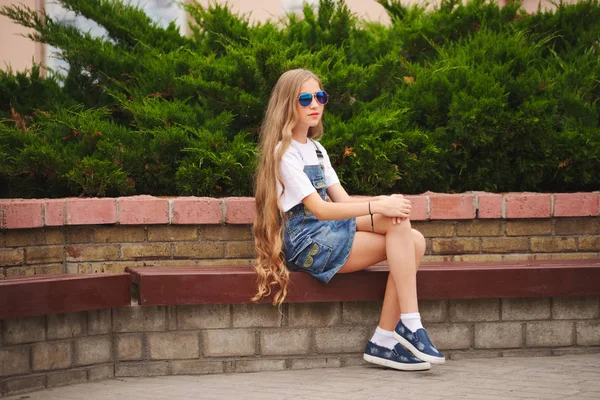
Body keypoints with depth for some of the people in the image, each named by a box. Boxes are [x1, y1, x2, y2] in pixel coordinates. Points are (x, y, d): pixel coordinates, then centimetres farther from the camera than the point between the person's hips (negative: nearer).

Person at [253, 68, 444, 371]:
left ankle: (386, 339, -19)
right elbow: (319, 209, -16)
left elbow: (343, 199, 11)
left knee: (415, 242, -13)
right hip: (307, 242, -8)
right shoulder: (284, 152, -6)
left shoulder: (316, 149, 22)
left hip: (330, 233, 8)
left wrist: (385, 201, -10)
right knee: (399, 227, -21)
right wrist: (378, 207, -20)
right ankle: (409, 327, -26)